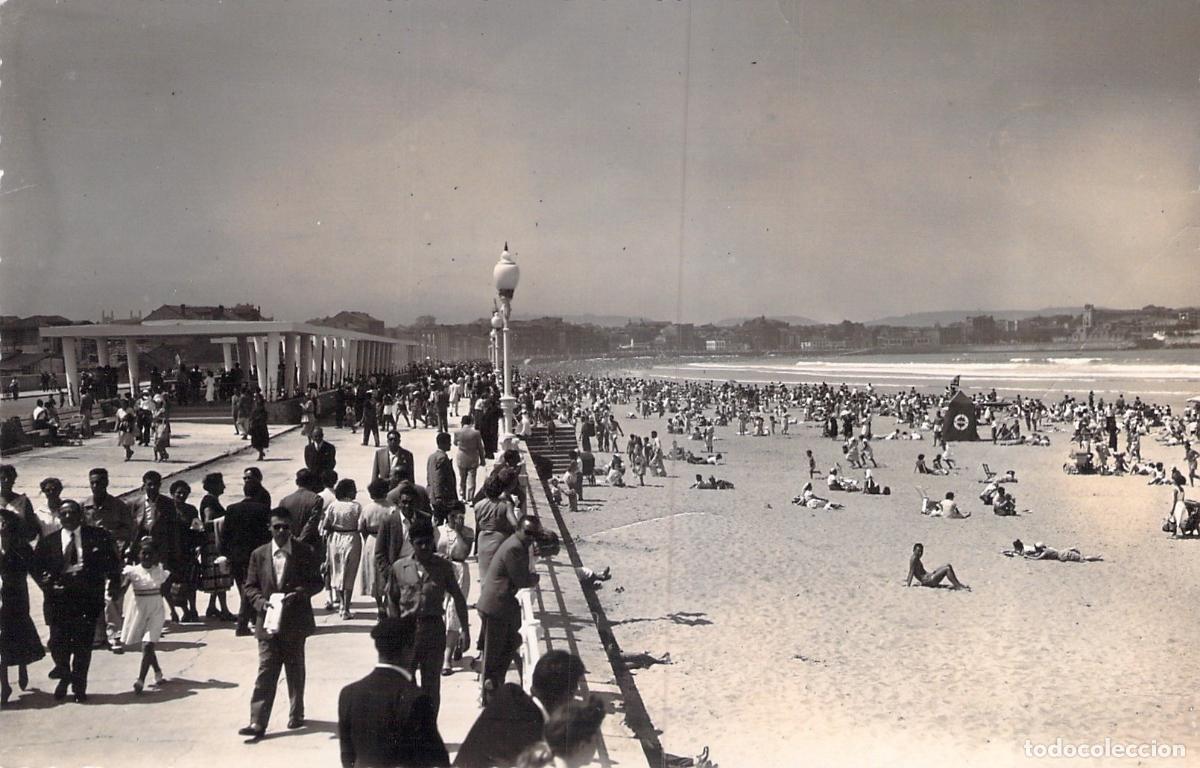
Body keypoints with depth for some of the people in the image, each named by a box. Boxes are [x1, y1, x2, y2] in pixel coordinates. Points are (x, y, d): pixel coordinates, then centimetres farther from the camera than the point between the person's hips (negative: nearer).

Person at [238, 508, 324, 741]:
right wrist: (261, 602, -11)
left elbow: (316, 582, 2)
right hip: (268, 623, 1)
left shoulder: (304, 552, -1)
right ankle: (258, 723, -5)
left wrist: (299, 592, -17)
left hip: (295, 623, 0)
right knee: (265, 673, -4)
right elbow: (250, 587, 8)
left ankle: (296, 715, 27)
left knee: (295, 672, 11)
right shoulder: (259, 555, 4)